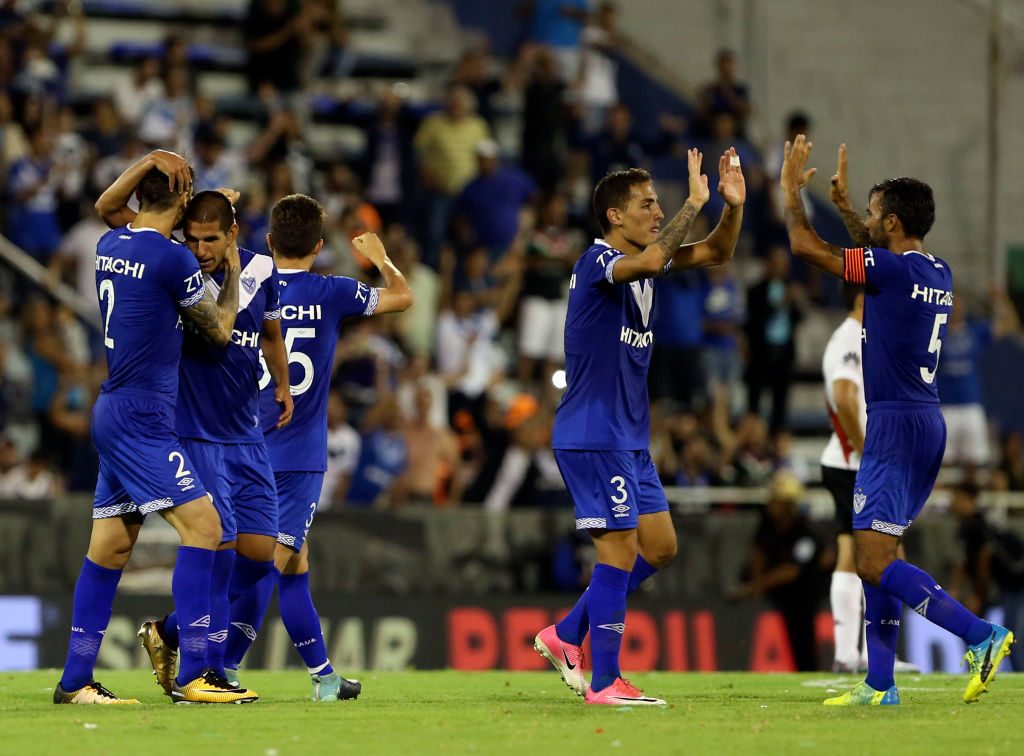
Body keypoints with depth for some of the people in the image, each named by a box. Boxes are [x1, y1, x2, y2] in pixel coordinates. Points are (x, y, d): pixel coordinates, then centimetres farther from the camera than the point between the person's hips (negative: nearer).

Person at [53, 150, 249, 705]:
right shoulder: (173, 259, -14)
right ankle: (191, 676, -16)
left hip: (113, 411, 9)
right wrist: (233, 268, 15)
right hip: (141, 416, -9)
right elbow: (220, 329, 0)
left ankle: (75, 680, 11)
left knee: (109, 547, 10)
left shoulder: (110, 245, 9)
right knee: (201, 525, -10)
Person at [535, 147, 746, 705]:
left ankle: (566, 636, 19)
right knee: (621, 549, -10)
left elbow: (716, 253, 15)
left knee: (659, 546, 11)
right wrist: (694, 203, -30)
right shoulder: (599, 261, -15)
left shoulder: (640, 260, 12)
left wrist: (733, 206, -3)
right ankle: (605, 682, -6)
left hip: (628, 439, 10)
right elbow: (651, 262, -36)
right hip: (592, 435, -10)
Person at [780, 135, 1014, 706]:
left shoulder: (892, 270, -14)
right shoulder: (937, 273, 11)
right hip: (926, 422, 9)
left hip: (897, 424, -9)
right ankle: (880, 684, 12)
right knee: (877, 553, 13)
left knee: (875, 562, -12)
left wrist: (792, 190, 5)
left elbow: (805, 246, -10)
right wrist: (844, 204, 40)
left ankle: (981, 636, -22)